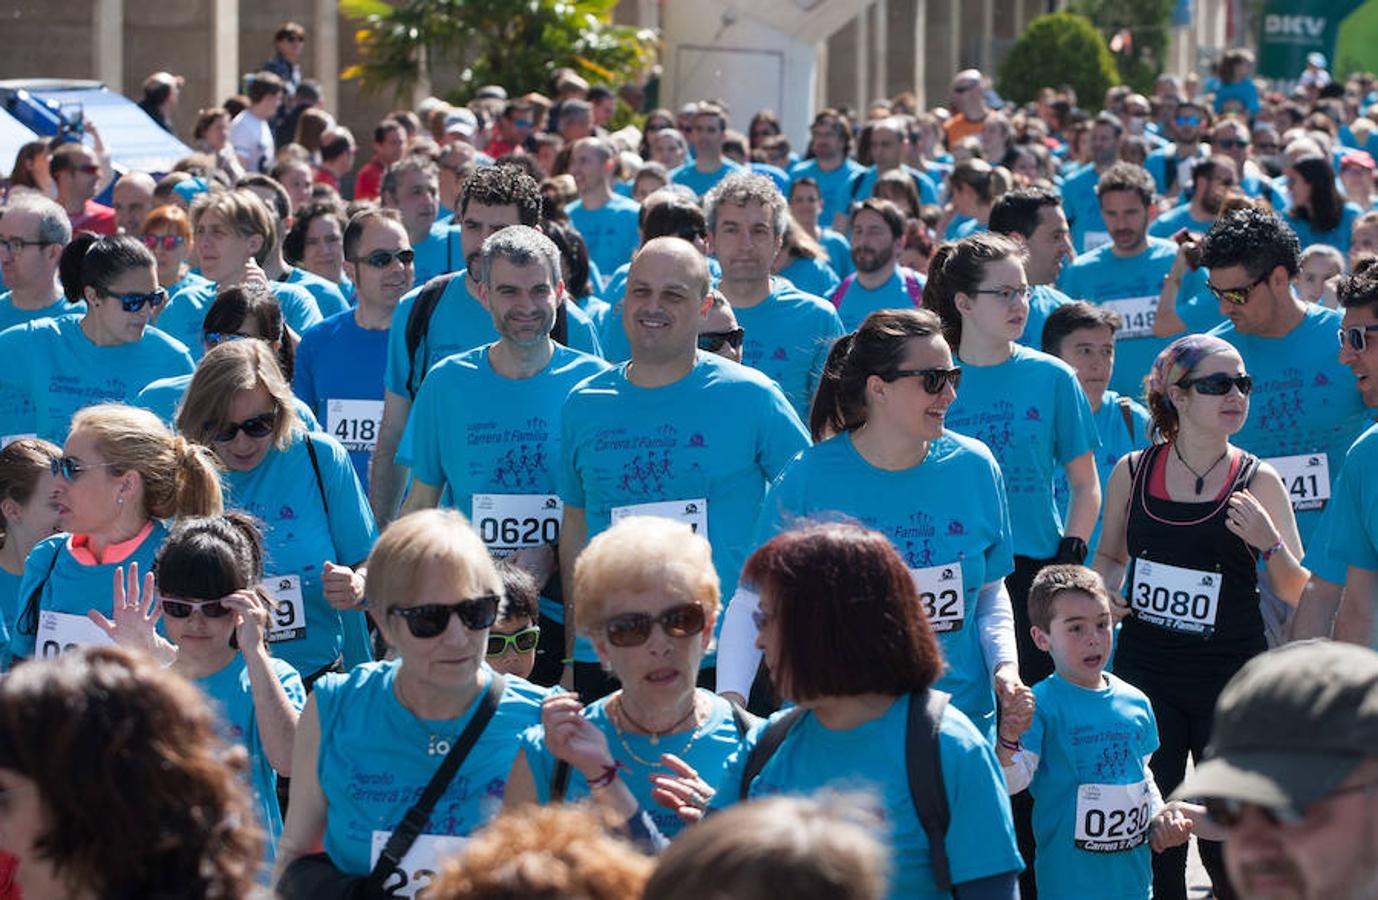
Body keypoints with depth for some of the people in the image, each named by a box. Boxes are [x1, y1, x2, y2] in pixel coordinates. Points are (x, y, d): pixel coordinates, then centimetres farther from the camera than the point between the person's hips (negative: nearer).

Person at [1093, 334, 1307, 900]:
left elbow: (1298, 594, -3)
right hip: (1145, 670, 2)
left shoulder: (1258, 482, -4)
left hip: (1230, 677, -2)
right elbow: (1109, 556, 19)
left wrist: (1268, 543, -21)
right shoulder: (1133, 472, 1)